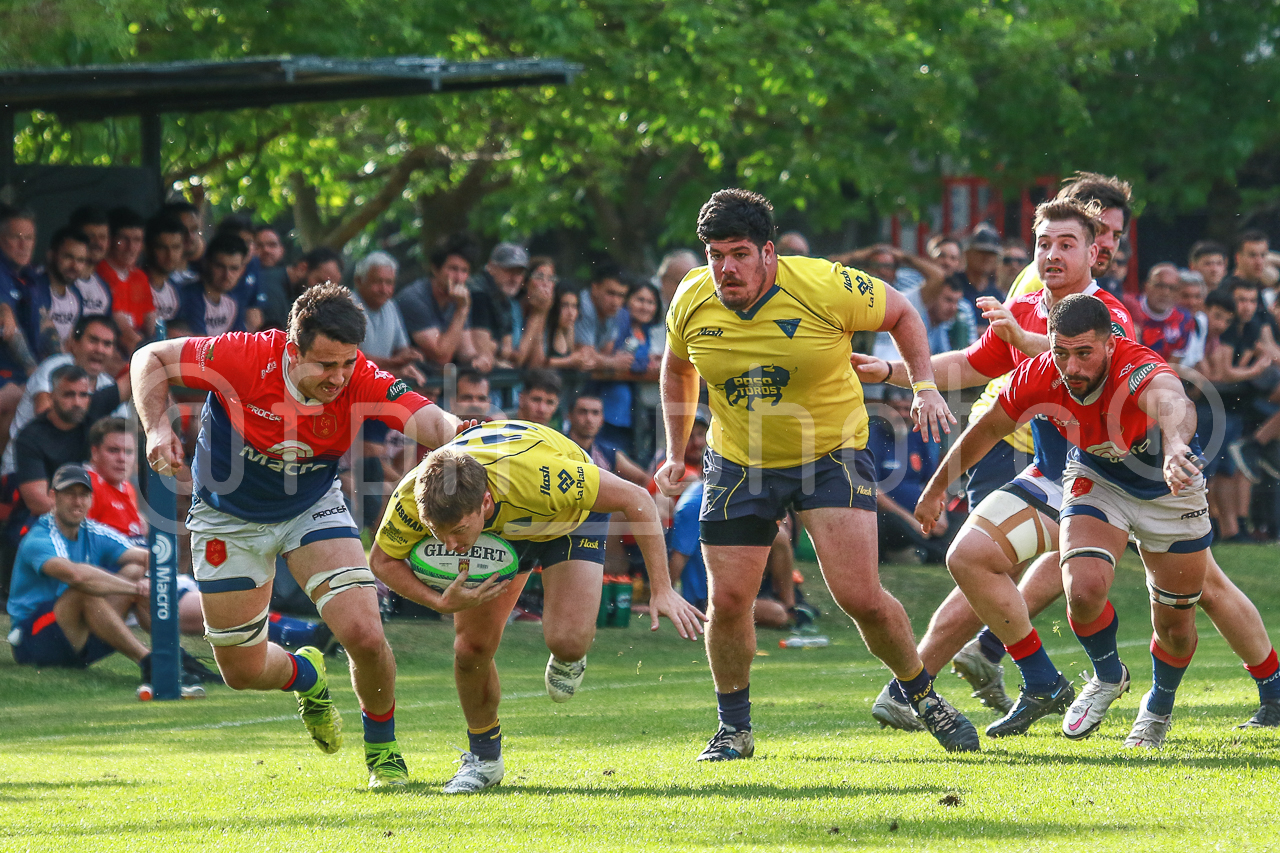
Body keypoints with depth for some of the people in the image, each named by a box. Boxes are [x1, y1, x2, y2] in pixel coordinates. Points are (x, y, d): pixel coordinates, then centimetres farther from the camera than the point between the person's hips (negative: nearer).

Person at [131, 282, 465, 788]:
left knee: (364, 634, -18)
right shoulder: (245, 357, -31)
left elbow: (435, 425, -39)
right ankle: (306, 677, 43)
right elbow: (151, 359, -17)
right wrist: (157, 429, -31)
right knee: (242, 670, 5)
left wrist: (461, 434, -62)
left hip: (312, 509, 0)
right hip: (228, 518, 0)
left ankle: (382, 747, 11)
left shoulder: (363, 383, -26)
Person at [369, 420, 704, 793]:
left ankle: (568, 658, 18)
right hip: (497, 527, 3)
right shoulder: (412, 497, -36)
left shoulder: (536, 477, -46)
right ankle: (484, 757, 21)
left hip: (570, 517, -3)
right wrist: (441, 602, -32)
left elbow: (634, 499, -34)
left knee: (566, 641, -22)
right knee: (472, 646, -6)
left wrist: (662, 589, -34)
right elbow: (382, 560, -14)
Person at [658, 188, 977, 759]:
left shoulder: (826, 288, -20)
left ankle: (922, 696, 13)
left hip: (830, 454, -3)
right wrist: (675, 453, 11)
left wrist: (924, 385, -12)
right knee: (727, 601, -3)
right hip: (739, 464, 3)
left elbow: (902, 313, -2)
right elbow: (677, 368, 13)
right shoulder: (691, 302, -9)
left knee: (860, 597, -13)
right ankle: (734, 728, 19)